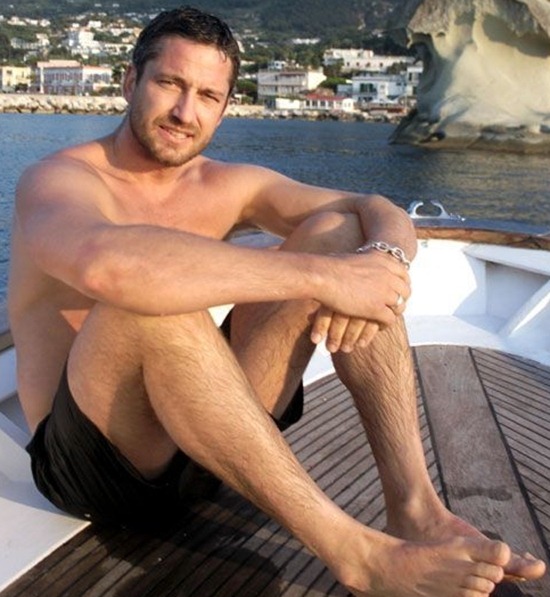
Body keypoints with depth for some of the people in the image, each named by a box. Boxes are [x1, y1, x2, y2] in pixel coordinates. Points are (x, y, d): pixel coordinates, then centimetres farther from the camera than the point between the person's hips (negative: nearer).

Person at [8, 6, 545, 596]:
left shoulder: (227, 186, 7)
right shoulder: (55, 180, -11)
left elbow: (381, 213, 0)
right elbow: (107, 263, -37)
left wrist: (381, 255, -25)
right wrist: (319, 276, -36)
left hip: (210, 431, 6)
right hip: (90, 457, -5)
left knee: (338, 232, -7)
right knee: (149, 300, -37)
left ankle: (414, 505, -19)